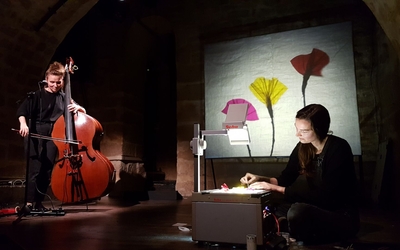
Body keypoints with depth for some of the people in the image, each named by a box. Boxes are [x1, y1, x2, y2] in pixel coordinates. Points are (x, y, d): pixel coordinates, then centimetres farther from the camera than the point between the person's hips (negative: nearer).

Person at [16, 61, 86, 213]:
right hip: (36, 134, -3)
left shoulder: (64, 97, 9)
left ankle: (39, 202, 14)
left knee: (47, 170, 5)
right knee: (35, 169, -10)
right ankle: (29, 202, -5)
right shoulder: (37, 95, 0)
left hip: (53, 136, 4)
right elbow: (22, 110, -10)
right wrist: (23, 123, -30)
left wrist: (77, 107, -11)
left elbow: (84, 111, 12)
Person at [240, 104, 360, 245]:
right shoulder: (303, 147, -1)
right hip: (318, 210, 5)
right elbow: (285, 178, 9)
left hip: (343, 217, -5)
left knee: (297, 211, -33)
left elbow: (324, 196, -25)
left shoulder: (338, 149, -19)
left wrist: (274, 188, -26)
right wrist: (260, 179, -11)